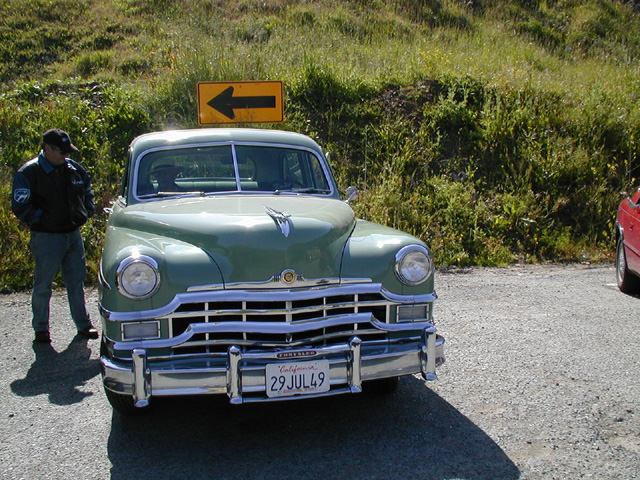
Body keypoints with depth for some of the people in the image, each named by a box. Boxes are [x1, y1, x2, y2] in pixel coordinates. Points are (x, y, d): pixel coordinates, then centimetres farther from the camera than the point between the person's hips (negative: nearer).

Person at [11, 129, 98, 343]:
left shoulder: (74, 169, 8)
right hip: (46, 237, -5)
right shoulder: (28, 173, -9)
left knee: (76, 281, 12)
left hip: (73, 234, 5)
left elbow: (87, 192, 23)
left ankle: (83, 324, 22)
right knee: (43, 284, 5)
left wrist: (87, 212, 7)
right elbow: (20, 206, -10)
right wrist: (44, 219, -14)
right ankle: (40, 328, 19)